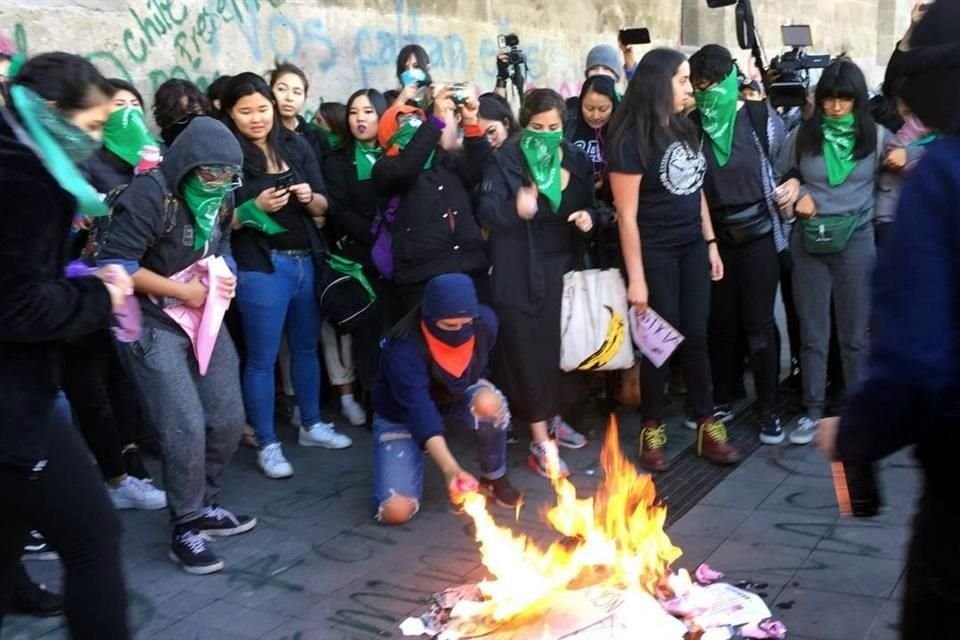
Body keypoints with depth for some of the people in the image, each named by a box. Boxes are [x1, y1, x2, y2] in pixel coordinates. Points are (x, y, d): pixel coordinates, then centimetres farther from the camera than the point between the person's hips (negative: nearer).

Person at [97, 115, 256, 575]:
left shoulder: (221, 198, 3)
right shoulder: (151, 194, -19)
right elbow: (114, 263, -21)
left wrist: (225, 278, -3)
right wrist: (182, 291, -19)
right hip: (153, 324, -7)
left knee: (228, 420, 8)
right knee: (186, 428, -11)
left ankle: (205, 506, 29)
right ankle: (184, 530, 8)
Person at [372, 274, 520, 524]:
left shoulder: (484, 322, -21)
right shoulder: (405, 348, -35)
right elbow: (419, 409, -45)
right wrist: (450, 469, -56)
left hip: (454, 402, 3)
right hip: (402, 418, -3)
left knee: (489, 402, -34)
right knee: (396, 511, -19)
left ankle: (494, 479, -7)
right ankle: (415, 456, 14)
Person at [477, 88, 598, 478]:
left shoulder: (575, 160, 7)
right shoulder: (505, 160, -7)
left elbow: (590, 205, 18)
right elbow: (486, 211, -17)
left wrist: (588, 216, -6)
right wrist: (515, 208, -38)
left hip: (565, 269, 5)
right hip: (521, 275, -4)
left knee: (565, 347, 7)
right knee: (530, 352, -3)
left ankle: (554, 419, 30)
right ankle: (540, 442, 5)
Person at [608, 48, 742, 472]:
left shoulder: (685, 129, 6)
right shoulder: (630, 139, -15)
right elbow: (627, 215, -16)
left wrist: (711, 243, 11)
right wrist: (636, 278, -16)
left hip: (692, 247, 6)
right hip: (656, 253, -6)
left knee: (697, 338, 9)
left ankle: (707, 427, 18)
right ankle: (652, 430, 18)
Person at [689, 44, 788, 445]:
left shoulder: (762, 120, -8)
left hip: (758, 237, -2)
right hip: (712, 238, 2)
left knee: (758, 324, 2)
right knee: (719, 322, 10)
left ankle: (768, 410, 13)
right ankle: (722, 400, 26)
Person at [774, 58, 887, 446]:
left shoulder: (876, 137, 2)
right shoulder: (802, 135, 3)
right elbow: (782, 179, 12)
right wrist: (797, 195, -6)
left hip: (855, 242, -1)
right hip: (809, 242, 1)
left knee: (854, 332, 8)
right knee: (812, 331, 7)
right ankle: (813, 410, 16)